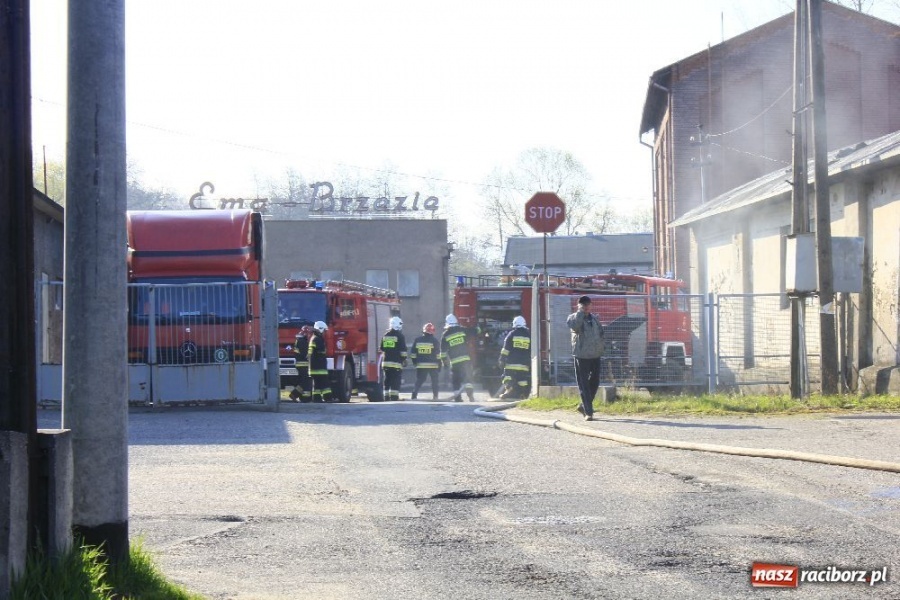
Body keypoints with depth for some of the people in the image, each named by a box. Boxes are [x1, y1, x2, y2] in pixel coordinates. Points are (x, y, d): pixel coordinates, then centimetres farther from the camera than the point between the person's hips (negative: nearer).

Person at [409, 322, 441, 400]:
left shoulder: (417, 340, 2)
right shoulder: (434, 341, -6)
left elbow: (413, 354, 5)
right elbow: (438, 355, -4)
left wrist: (415, 362, 17)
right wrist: (439, 365, 3)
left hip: (420, 365, 2)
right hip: (433, 365, -2)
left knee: (419, 381, 9)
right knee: (434, 381, 11)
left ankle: (414, 395, -4)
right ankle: (435, 396, 8)